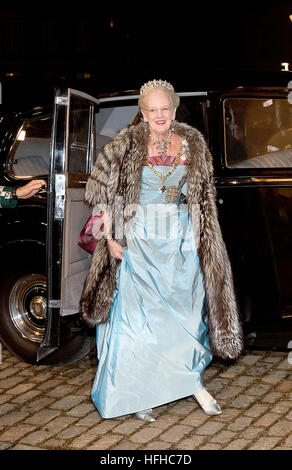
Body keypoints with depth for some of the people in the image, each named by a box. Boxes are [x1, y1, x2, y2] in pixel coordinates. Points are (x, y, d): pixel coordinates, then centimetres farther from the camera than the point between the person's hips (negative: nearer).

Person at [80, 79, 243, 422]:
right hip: (140, 239, -2)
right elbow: (100, 192, -2)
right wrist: (109, 237, -8)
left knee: (185, 311, 7)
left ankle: (192, 380, 22)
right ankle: (138, 393, 8)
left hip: (182, 240, 3)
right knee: (139, 314, -1)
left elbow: (205, 197, 13)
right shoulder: (127, 145, -5)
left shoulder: (192, 144, 4)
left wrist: (203, 239, 7)